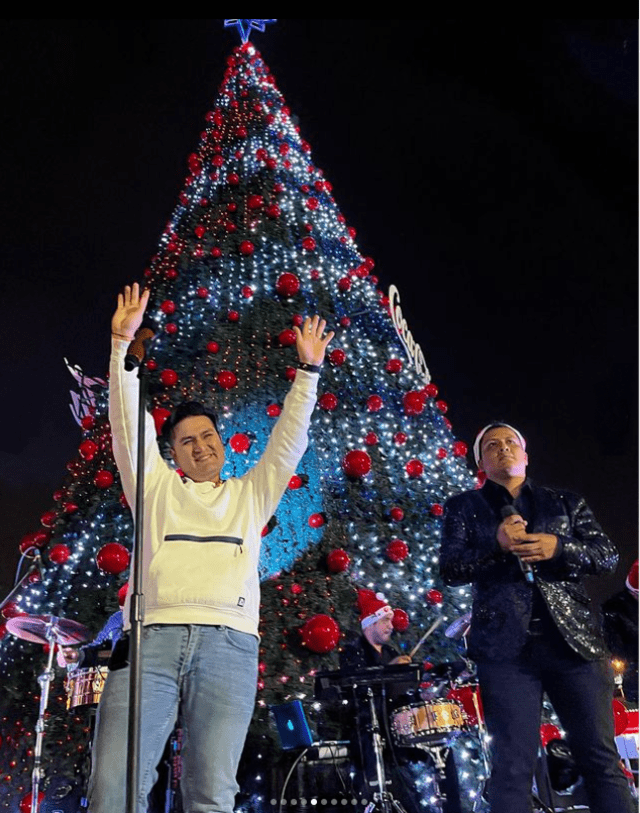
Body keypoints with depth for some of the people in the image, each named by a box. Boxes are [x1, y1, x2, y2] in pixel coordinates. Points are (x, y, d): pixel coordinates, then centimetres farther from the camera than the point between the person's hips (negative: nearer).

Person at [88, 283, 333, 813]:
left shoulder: (250, 495, 25)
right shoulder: (156, 489, 22)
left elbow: (289, 441, 20)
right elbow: (129, 424, 15)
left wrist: (309, 370, 15)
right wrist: (122, 344, 10)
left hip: (229, 645, 0)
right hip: (151, 638, 0)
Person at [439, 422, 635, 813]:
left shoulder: (567, 503, 16)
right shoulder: (464, 507, 12)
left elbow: (609, 556, 8)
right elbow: (450, 569, 1)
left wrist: (559, 548, -12)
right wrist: (496, 545, -17)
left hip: (574, 639, 2)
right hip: (507, 647, -2)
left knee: (602, 759, 4)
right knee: (513, 765, -3)